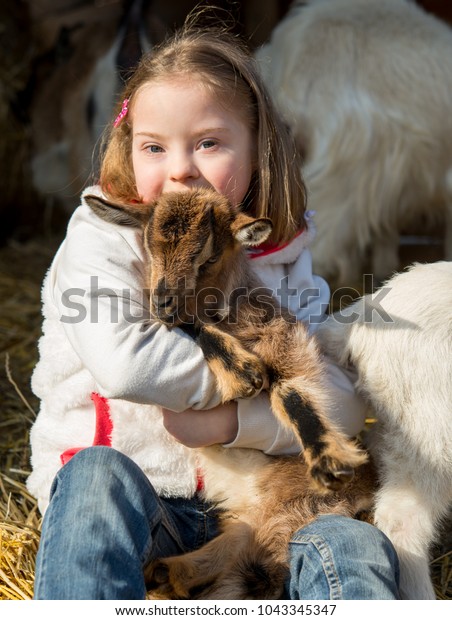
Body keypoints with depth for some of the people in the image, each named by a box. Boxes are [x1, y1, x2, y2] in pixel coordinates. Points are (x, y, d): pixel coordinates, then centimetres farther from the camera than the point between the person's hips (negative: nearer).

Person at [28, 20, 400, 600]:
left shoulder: (282, 259, 4)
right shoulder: (102, 238, -6)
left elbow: (342, 406, -4)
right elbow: (124, 362, -26)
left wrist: (233, 420, -19)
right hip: (118, 485, -2)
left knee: (357, 548, -23)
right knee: (97, 475, -36)